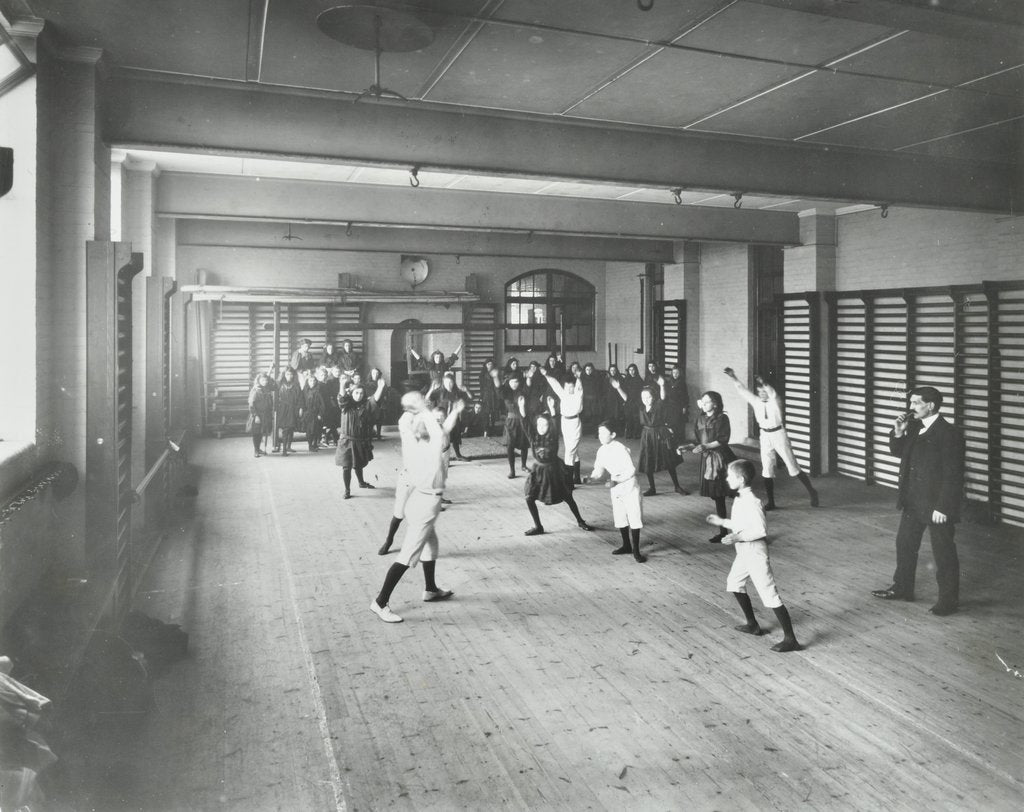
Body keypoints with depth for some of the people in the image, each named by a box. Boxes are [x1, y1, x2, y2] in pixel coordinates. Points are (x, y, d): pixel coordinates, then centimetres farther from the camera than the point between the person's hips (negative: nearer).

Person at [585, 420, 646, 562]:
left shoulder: (621, 449, -22)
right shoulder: (601, 451, -1)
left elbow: (631, 471, -23)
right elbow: (599, 471, 1)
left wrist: (616, 481, -32)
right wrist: (590, 478, -19)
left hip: (630, 488, -6)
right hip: (615, 490, 7)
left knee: (634, 518, -3)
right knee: (620, 518, 14)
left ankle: (636, 550, 6)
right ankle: (626, 546, 31)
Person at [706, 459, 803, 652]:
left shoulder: (752, 502, -23)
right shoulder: (740, 499, 6)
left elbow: (761, 530, -26)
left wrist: (738, 537, -30)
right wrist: (722, 522, 21)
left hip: (756, 554, -10)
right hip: (744, 553, 10)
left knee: (770, 596, -6)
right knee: (734, 584, 23)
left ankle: (790, 640, 0)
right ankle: (752, 624, 37)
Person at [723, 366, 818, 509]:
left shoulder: (775, 401, -12)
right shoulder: (756, 401, 0)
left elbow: (772, 393, -33)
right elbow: (742, 390, -4)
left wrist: (764, 383, -48)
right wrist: (733, 377, -15)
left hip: (778, 434, -5)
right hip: (765, 436, 5)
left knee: (793, 467, 1)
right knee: (767, 471, 6)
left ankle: (811, 492, 19)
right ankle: (771, 502, 14)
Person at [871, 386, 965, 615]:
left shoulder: (949, 434, -18)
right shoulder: (915, 428, 5)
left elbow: (953, 475, -20)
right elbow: (898, 452, 17)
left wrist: (942, 508, -21)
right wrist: (898, 433, -2)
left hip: (937, 506, -8)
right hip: (912, 502, 8)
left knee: (943, 553, 6)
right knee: (904, 545, 18)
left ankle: (949, 599, 20)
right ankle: (902, 588, 34)